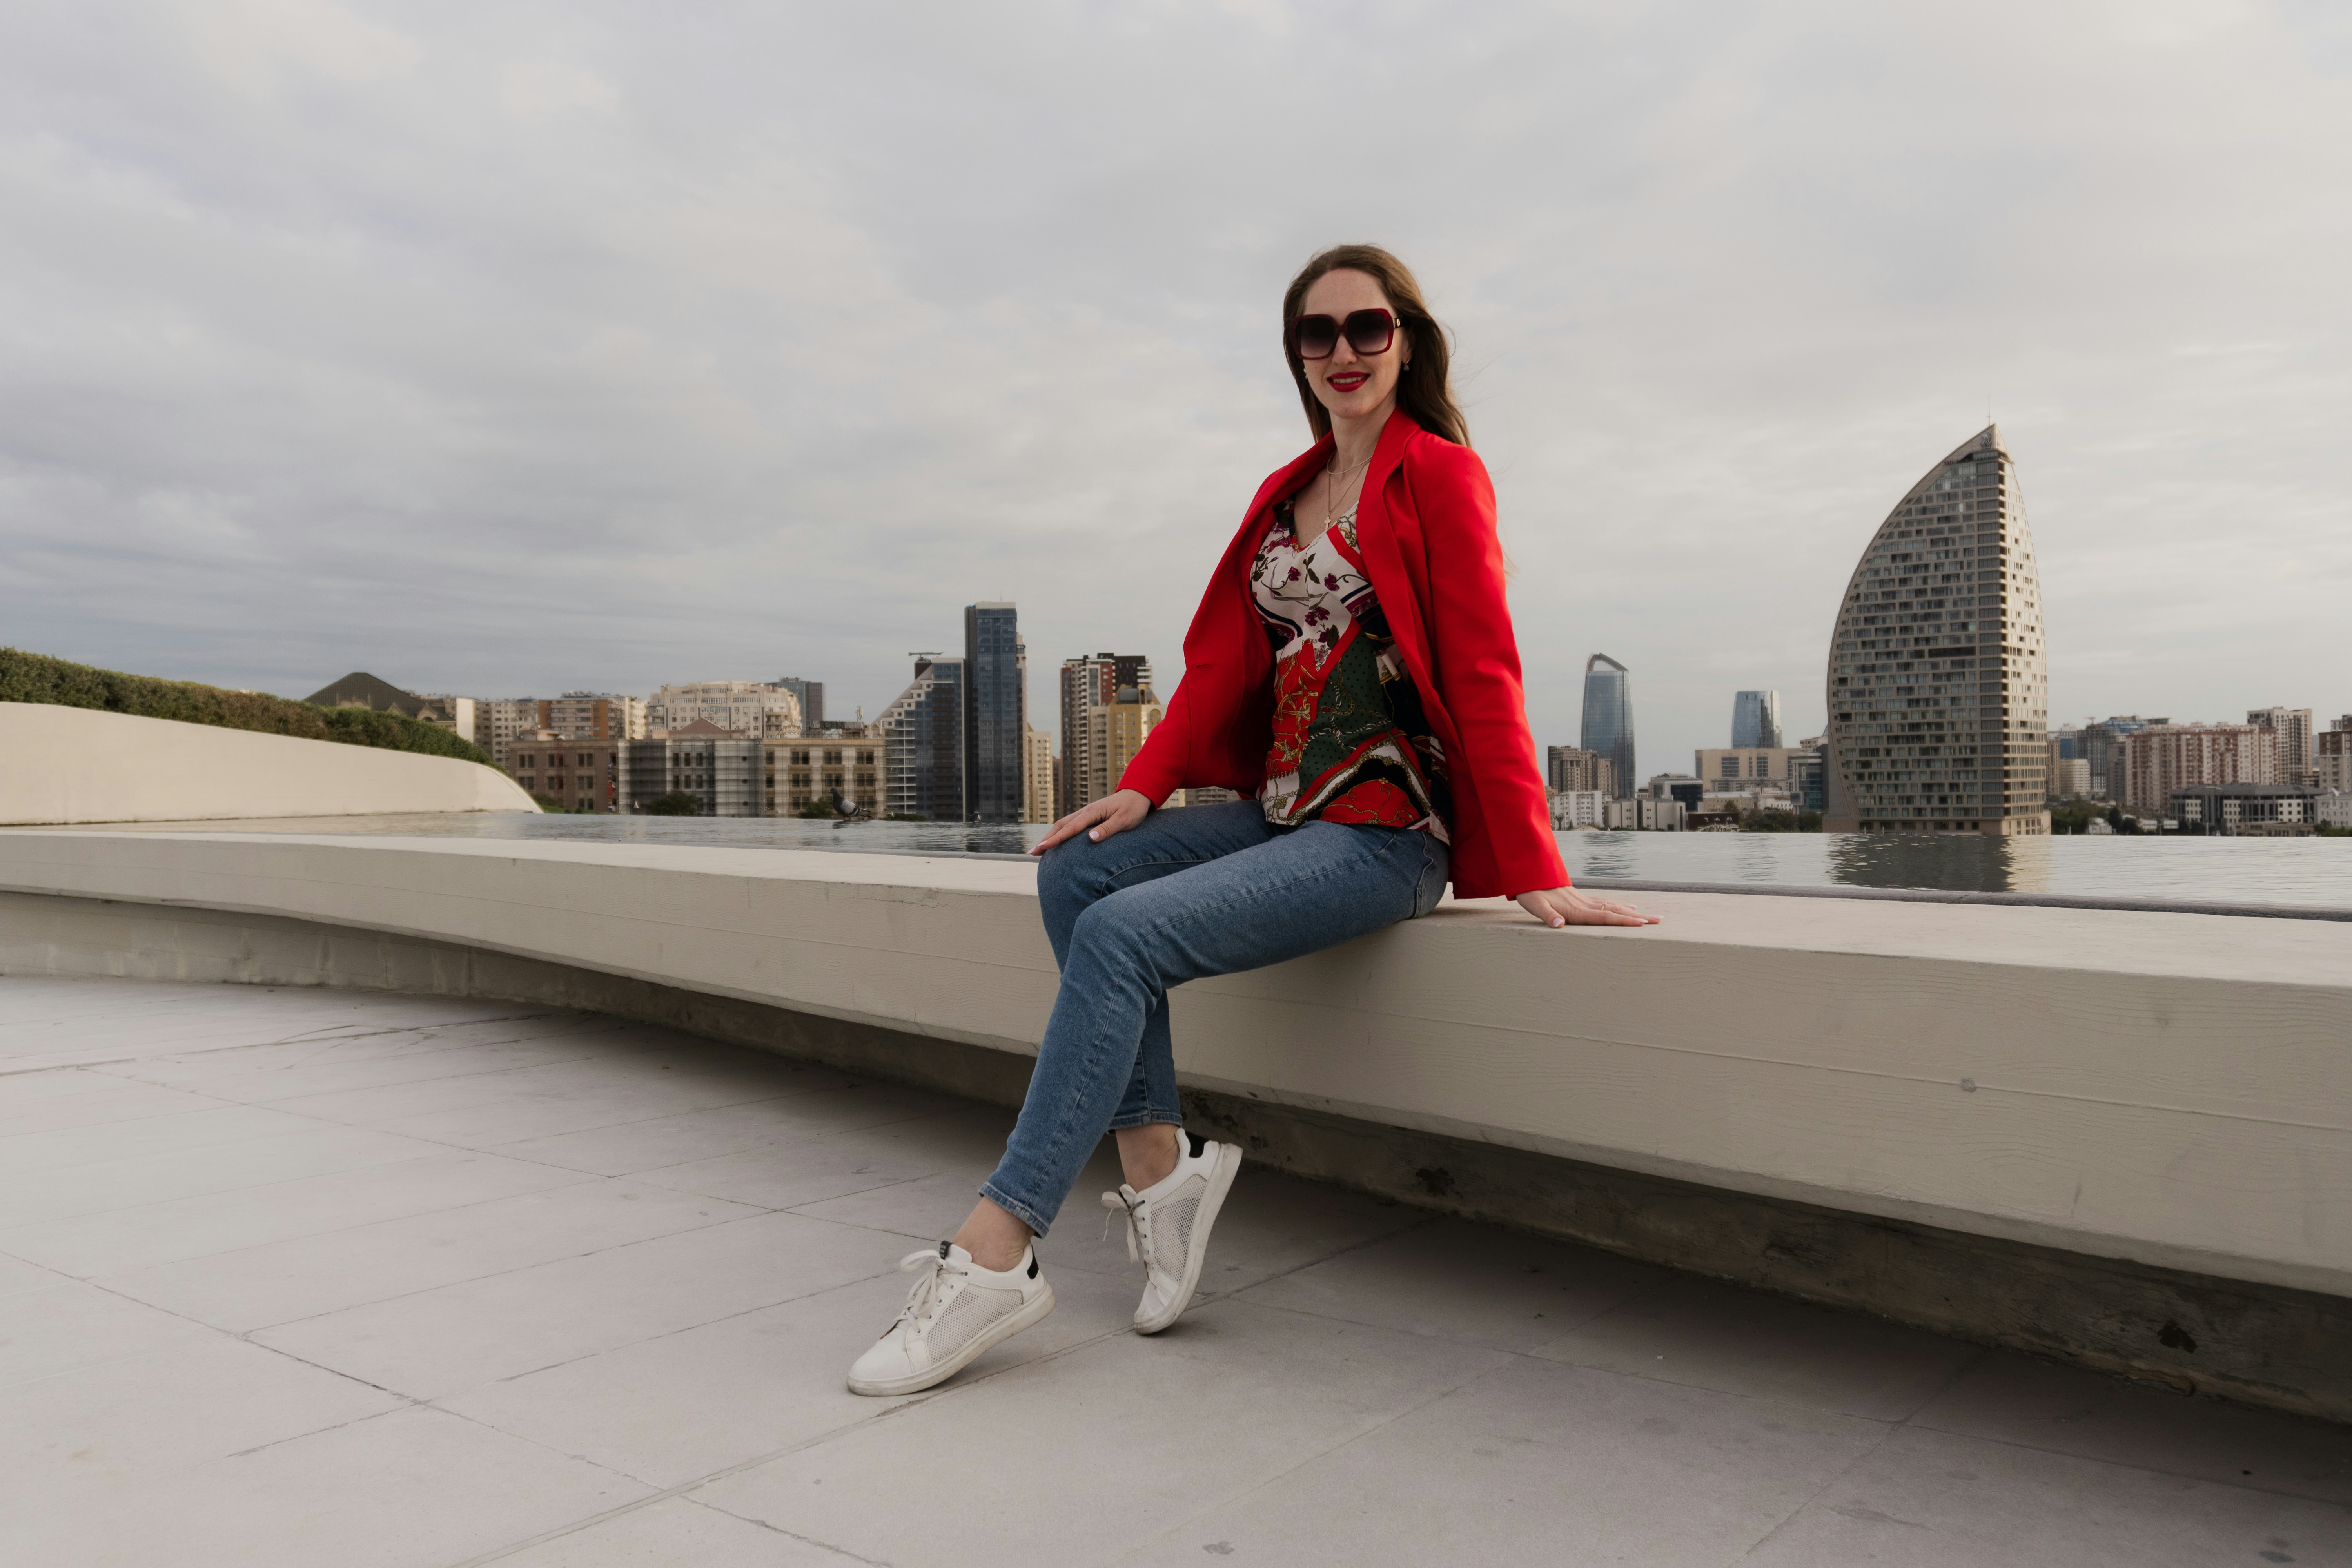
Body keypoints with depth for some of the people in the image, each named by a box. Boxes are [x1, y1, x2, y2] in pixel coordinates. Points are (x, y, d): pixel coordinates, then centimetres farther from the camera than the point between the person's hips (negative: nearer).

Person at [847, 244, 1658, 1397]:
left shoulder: (1439, 475, -3)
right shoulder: (1287, 493, 19)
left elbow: (1483, 679, -10)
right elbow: (1224, 662, 13)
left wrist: (1533, 870, -15)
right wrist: (1146, 785, -2)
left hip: (1386, 832, -7)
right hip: (1279, 813, 8)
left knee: (1121, 937, -24)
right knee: (1076, 873, -12)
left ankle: (992, 1257, -20)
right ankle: (1158, 1163, -8)